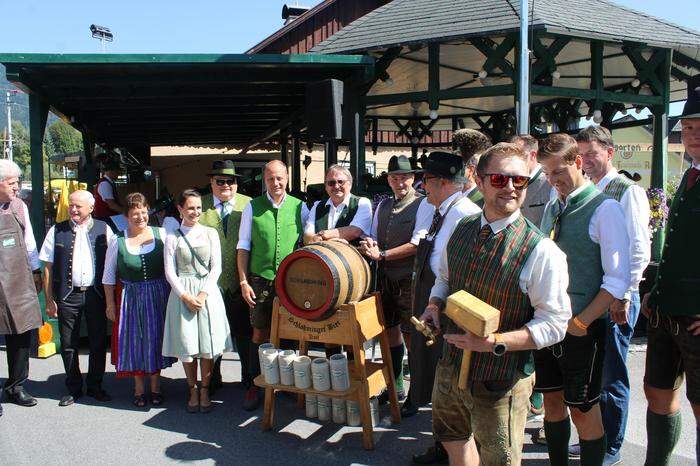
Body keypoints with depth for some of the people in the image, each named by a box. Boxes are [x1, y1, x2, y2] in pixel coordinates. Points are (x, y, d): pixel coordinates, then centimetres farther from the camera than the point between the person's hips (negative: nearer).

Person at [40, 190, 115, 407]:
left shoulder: (104, 230, 1)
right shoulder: (57, 231, 2)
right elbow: (48, 267, 3)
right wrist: (49, 299, 0)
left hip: (96, 294, 0)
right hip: (68, 295, 0)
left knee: (98, 343, 9)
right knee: (68, 344, 8)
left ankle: (95, 386, 25)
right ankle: (74, 389, 23)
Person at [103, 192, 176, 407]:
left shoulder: (161, 234, -5)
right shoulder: (117, 241, -5)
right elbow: (108, 276, 2)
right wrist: (110, 304, 1)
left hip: (159, 296, 0)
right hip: (131, 297, 0)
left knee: (156, 339, 9)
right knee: (135, 340, 9)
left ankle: (155, 387, 25)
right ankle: (139, 388, 25)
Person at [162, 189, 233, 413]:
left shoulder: (210, 233, 7)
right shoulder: (173, 237, 5)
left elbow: (216, 267, 2)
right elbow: (170, 272, 1)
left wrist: (203, 293, -10)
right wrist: (186, 296, -11)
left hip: (208, 291, 0)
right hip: (182, 293, 0)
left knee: (208, 344, 0)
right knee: (186, 344, 1)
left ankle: (205, 390, 14)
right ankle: (193, 390, 16)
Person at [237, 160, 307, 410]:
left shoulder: (299, 207, 5)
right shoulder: (252, 207, 4)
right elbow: (243, 247, 5)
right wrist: (244, 281, -2)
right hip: (261, 280, 0)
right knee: (260, 334, 5)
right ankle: (255, 388, 15)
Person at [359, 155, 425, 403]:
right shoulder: (382, 206, 13)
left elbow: (417, 245, -17)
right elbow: (374, 240, 17)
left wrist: (382, 254, -17)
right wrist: (368, 247, -7)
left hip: (408, 280, -7)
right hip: (384, 278, 7)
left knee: (412, 334, 0)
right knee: (390, 329, 15)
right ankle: (395, 386, 30)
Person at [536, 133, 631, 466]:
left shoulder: (604, 208, -11)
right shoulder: (553, 208, 10)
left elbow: (618, 279, -15)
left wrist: (581, 322, -19)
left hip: (583, 327, -6)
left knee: (582, 409, 4)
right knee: (551, 400, 15)